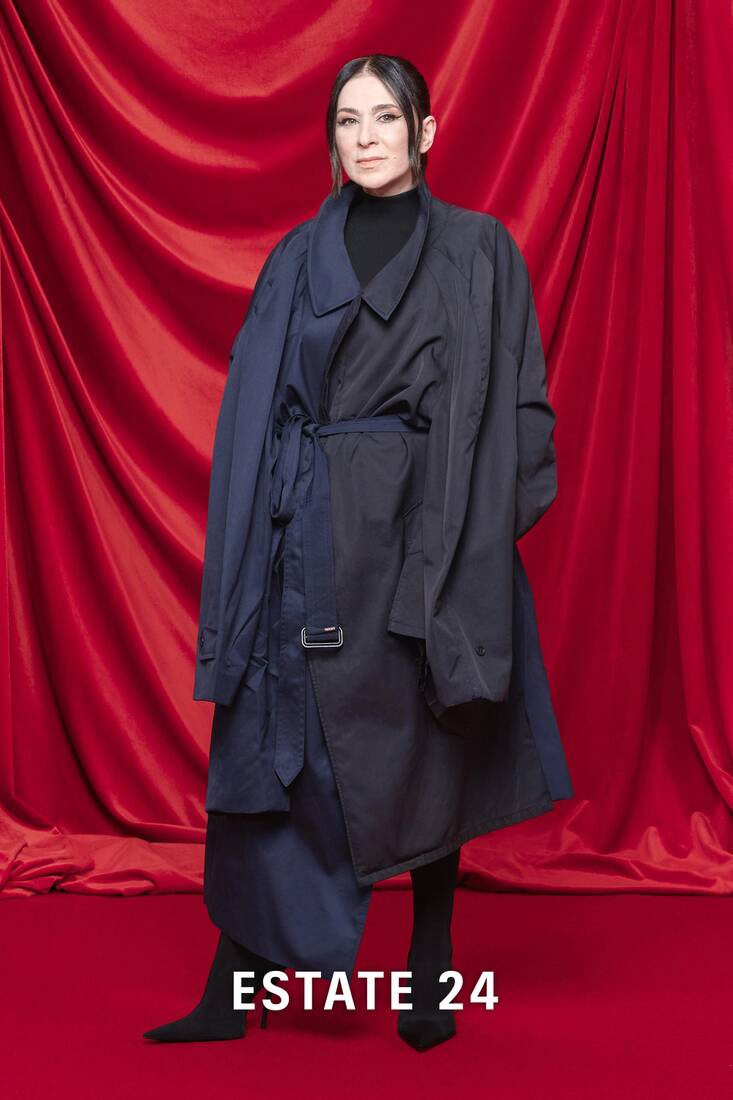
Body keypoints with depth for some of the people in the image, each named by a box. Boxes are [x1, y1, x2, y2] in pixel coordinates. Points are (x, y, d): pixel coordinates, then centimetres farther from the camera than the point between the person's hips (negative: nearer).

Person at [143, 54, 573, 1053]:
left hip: (435, 531, -2)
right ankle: (234, 992, 9)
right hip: (315, 534, 2)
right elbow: (255, 411, 8)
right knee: (274, 743, 1)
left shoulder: (480, 250, 4)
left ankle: (431, 970, 22)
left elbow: (518, 403, 1)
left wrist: (492, 530, -9)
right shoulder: (299, 259, 10)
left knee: (432, 750, 5)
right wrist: (255, 548, -2)